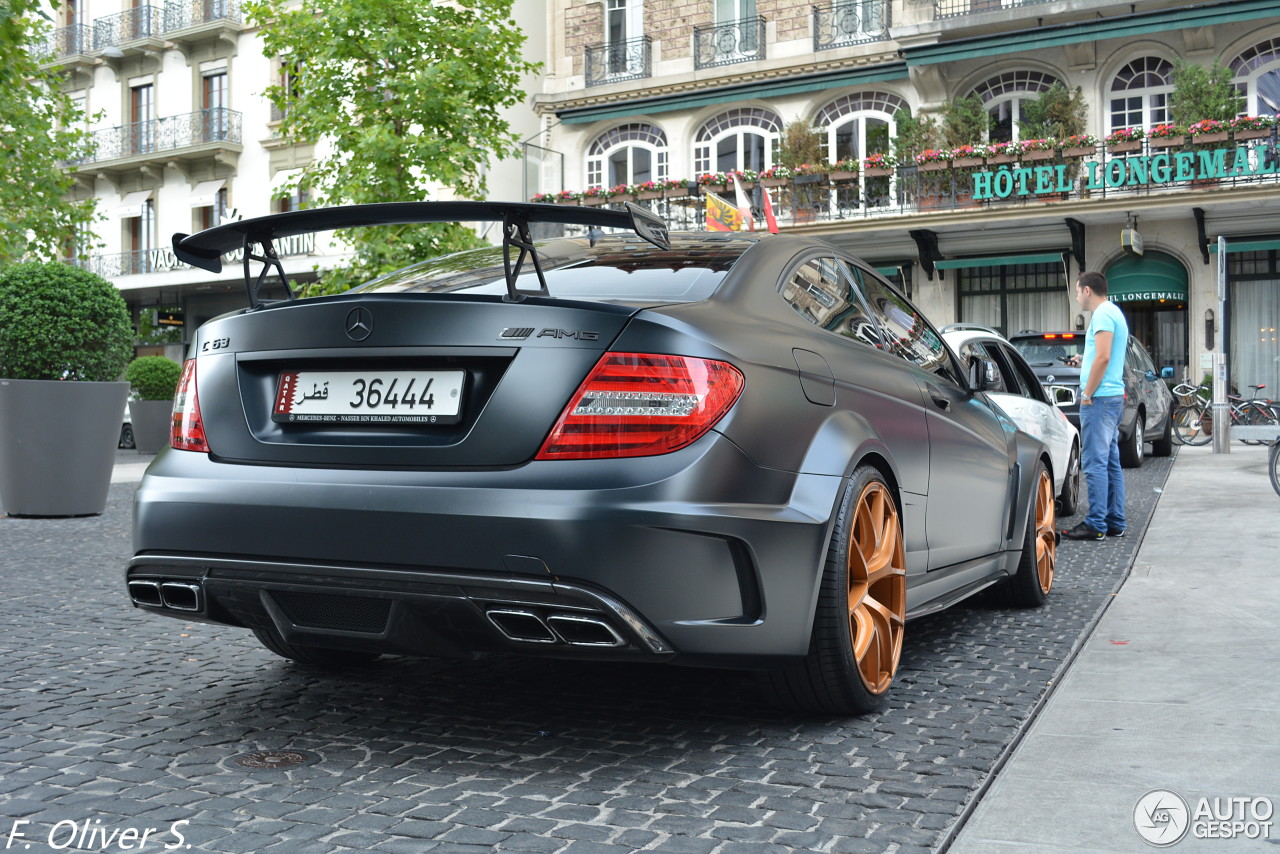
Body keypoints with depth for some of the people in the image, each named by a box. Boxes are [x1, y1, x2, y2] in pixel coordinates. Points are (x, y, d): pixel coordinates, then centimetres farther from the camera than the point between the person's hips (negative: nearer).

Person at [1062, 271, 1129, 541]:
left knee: (1095, 463, -9)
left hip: (1100, 398, -10)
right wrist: (1084, 362, 22)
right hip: (1114, 397, 10)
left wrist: (1087, 394, -15)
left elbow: (1103, 357, -20)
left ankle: (1096, 525, -9)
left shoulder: (1103, 314, -11)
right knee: (1111, 462, 11)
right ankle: (1115, 523, 15)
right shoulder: (1114, 312, 20)